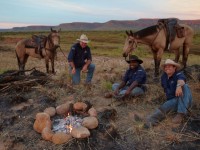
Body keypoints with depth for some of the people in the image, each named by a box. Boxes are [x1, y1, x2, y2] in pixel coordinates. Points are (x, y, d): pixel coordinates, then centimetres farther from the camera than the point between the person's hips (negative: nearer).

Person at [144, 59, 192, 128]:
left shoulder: (179, 74, -13)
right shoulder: (163, 77, 7)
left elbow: (181, 80, -40)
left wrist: (179, 86, -63)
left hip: (185, 101, -3)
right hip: (173, 101, 4)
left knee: (185, 86, -32)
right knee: (165, 106, -31)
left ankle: (181, 114, -37)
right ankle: (152, 120, -60)